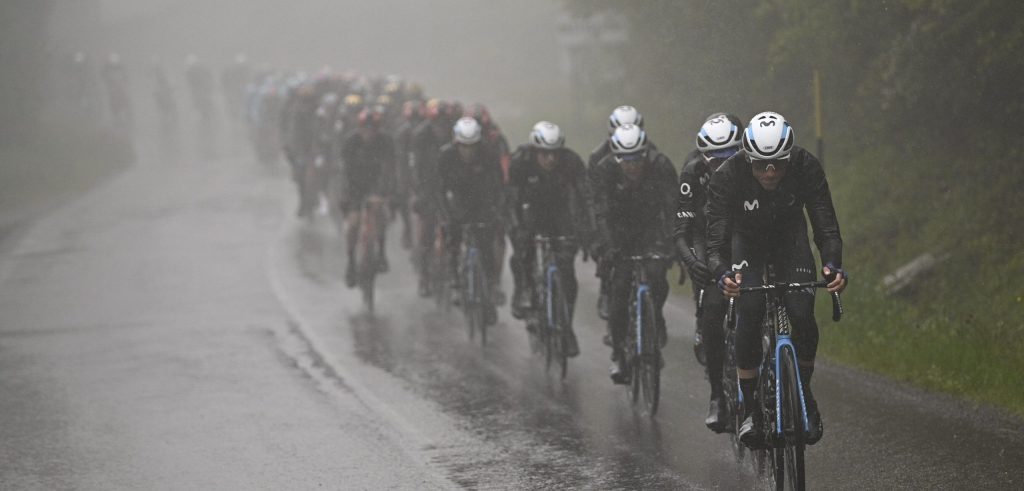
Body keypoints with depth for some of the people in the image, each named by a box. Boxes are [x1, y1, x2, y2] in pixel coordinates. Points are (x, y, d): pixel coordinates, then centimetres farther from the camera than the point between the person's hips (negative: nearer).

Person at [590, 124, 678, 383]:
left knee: (656, 273, -25)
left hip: (651, 227, 0)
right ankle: (619, 354, -4)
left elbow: (672, 207, -26)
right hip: (618, 229, 0)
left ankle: (656, 317, 6)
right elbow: (601, 212, -28)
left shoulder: (661, 165, -23)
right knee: (619, 286, -13)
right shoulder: (603, 170, -23)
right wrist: (606, 245, -41)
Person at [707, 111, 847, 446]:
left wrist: (833, 265, -49)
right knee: (749, 315, -21)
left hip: (790, 240, 1)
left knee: (802, 315, -19)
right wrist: (723, 274, -55)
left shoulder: (806, 168, -30)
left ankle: (804, 392, 4)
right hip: (746, 242, -1)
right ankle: (750, 408, -10)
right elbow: (716, 239, -35)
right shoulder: (727, 176, -32)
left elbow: (826, 226, -30)